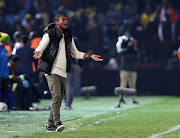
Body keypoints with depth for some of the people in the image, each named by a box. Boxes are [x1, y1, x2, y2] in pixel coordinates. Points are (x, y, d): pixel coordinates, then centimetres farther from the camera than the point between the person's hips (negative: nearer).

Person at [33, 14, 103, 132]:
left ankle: (50, 125, 12)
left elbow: (76, 53, 24)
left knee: (59, 99, 5)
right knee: (56, 96, -20)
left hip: (63, 73, 6)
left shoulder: (68, 37, 16)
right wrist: (38, 53, -34)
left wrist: (90, 56, 13)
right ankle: (57, 123, -25)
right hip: (52, 71, -6)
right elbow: (40, 47, -10)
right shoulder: (49, 35, -2)